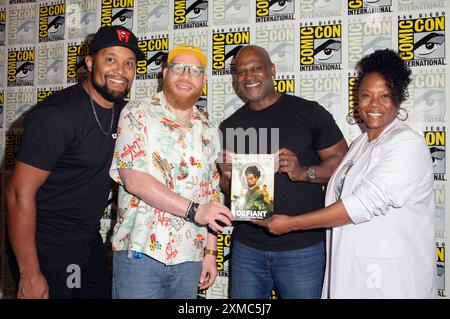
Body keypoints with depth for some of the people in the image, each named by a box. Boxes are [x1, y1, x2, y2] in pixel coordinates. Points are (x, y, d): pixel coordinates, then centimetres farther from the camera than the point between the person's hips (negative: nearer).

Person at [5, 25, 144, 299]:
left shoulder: (122, 110, 2)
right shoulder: (57, 115, -21)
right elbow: (20, 194, -21)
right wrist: (30, 276, -22)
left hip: (91, 242, 7)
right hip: (48, 248, -7)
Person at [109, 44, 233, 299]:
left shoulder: (209, 133, 11)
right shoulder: (137, 114, -3)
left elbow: (212, 197, 13)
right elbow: (134, 180, -15)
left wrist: (210, 252, 8)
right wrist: (193, 210, -18)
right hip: (139, 251, -4)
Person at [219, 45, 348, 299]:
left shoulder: (309, 113, -4)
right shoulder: (230, 127, 8)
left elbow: (343, 162, -4)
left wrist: (304, 172, -20)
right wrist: (227, 176, -7)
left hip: (302, 249, -3)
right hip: (247, 248, 4)